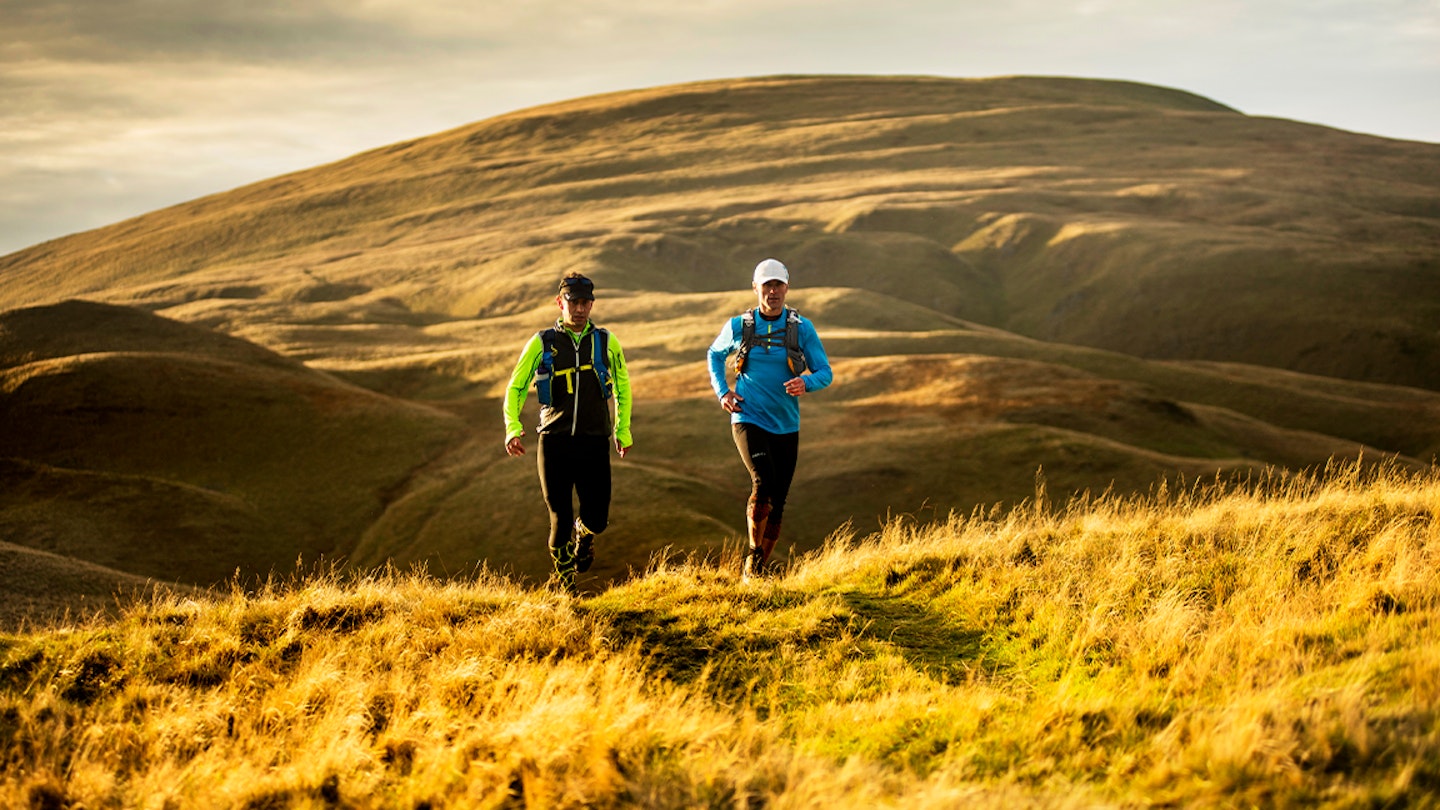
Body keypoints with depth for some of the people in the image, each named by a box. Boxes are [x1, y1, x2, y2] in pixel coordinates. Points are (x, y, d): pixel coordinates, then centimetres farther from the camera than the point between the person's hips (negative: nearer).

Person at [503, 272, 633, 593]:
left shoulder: (606, 342, 6)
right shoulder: (542, 343, 3)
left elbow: (623, 387, 19)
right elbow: (515, 387, 10)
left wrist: (623, 431, 16)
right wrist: (512, 428, -5)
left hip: (594, 443, 1)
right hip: (554, 442, -1)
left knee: (596, 518, -2)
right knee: (560, 517, 0)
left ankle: (584, 533, 35)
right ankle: (564, 576, 22)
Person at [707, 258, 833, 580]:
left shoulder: (802, 328, -1)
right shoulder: (738, 326, 0)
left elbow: (825, 372, -1)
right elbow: (715, 355, 19)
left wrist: (806, 382, -24)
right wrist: (722, 391, 4)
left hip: (785, 426, 2)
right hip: (748, 419, -2)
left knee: (777, 501, 6)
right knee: (764, 481, -25)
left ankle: (758, 570, 22)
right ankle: (753, 554, -8)